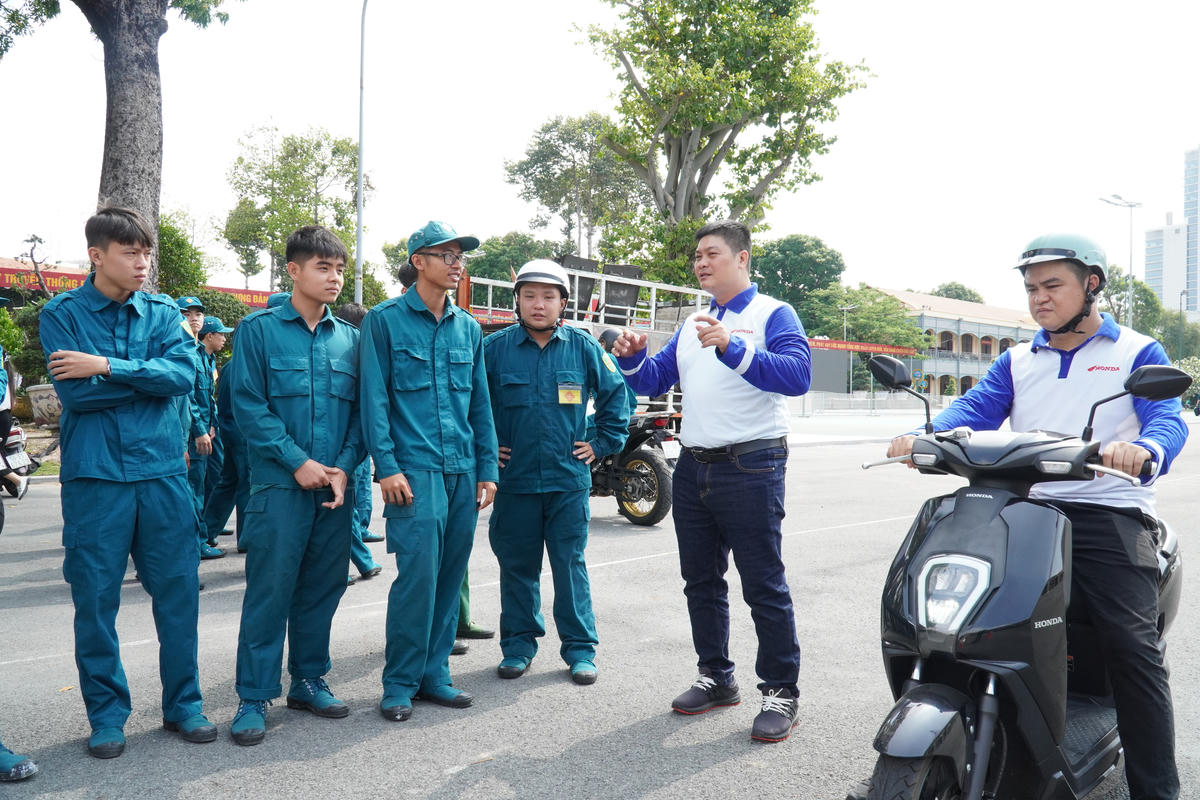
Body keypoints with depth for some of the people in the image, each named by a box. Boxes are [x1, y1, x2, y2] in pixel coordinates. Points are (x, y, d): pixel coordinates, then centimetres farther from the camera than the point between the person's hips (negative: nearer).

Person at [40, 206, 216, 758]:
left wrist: (107, 367, -14)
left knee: (178, 589, 6)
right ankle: (106, 715, 22)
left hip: (162, 470, 2)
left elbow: (184, 374, -8)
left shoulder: (163, 312, 8)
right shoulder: (62, 313, 1)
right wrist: (149, 376, -6)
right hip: (94, 475, -2)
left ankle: (183, 703, 22)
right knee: (96, 598, 5)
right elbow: (74, 392, -12)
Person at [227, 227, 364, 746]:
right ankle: (254, 697, 11)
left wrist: (344, 466, -6)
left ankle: (309, 680, 26)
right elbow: (249, 405, -6)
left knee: (323, 587, 11)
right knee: (269, 591, -1)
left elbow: (361, 410, 9)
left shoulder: (349, 337, 10)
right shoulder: (259, 329, 0)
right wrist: (298, 462, -13)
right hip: (279, 484, -4)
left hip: (336, 486, 4)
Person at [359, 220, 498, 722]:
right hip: (414, 470, -5)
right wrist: (387, 466, -12)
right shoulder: (385, 320, 1)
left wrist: (487, 469, 10)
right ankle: (400, 683, 6)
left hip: (463, 473, 5)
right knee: (418, 575, -9)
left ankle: (433, 674, 20)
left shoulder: (468, 328, 15)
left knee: (450, 576, 8)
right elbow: (374, 399, -4)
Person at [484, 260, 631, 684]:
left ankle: (580, 648, 17)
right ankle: (518, 643, 24)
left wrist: (601, 444, 6)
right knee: (517, 566, 10)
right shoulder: (495, 347, 0)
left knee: (571, 565, 5)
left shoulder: (584, 346, 2)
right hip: (514, 480, 0)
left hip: (569, 478, 0)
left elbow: (615, 395, 12)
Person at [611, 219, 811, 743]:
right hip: (694, 465, 8)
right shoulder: (693, 325, 18)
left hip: (750, 468, -7)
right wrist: (632, 359, -5)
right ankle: (717, 678, 30)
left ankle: (781, 691, 11)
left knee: (763, 586, -1)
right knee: (701, 581, 15)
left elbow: (797, 375, -22)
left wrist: (733, 347, -33)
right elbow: (655, 381, 15)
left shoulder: (773, 314, -4)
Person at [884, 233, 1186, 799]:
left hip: (1110, 514, -3)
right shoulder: (1016, 361, 21)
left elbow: (1167, 419, -6)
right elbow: (974, 411, 5)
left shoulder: (1136, 353, 9)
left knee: (1133, 649, -12)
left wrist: (1144, 449, -32)